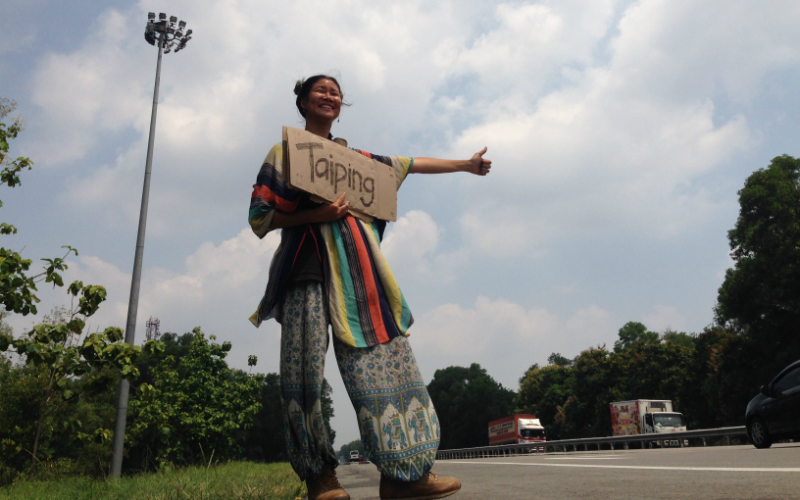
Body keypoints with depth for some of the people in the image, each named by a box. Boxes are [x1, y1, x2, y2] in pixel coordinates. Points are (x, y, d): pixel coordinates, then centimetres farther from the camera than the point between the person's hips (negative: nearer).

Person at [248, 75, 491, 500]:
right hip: (308, 263, -4)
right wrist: (314, 214, -10)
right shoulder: (285, 151, 14)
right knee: (305, 368, -11)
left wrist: (465, 164, 37)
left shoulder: (354, 157, 26)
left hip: (356, 264, 4)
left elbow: (409, 164, 32)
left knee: (383, 357, -8)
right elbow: (260, 217, 5)